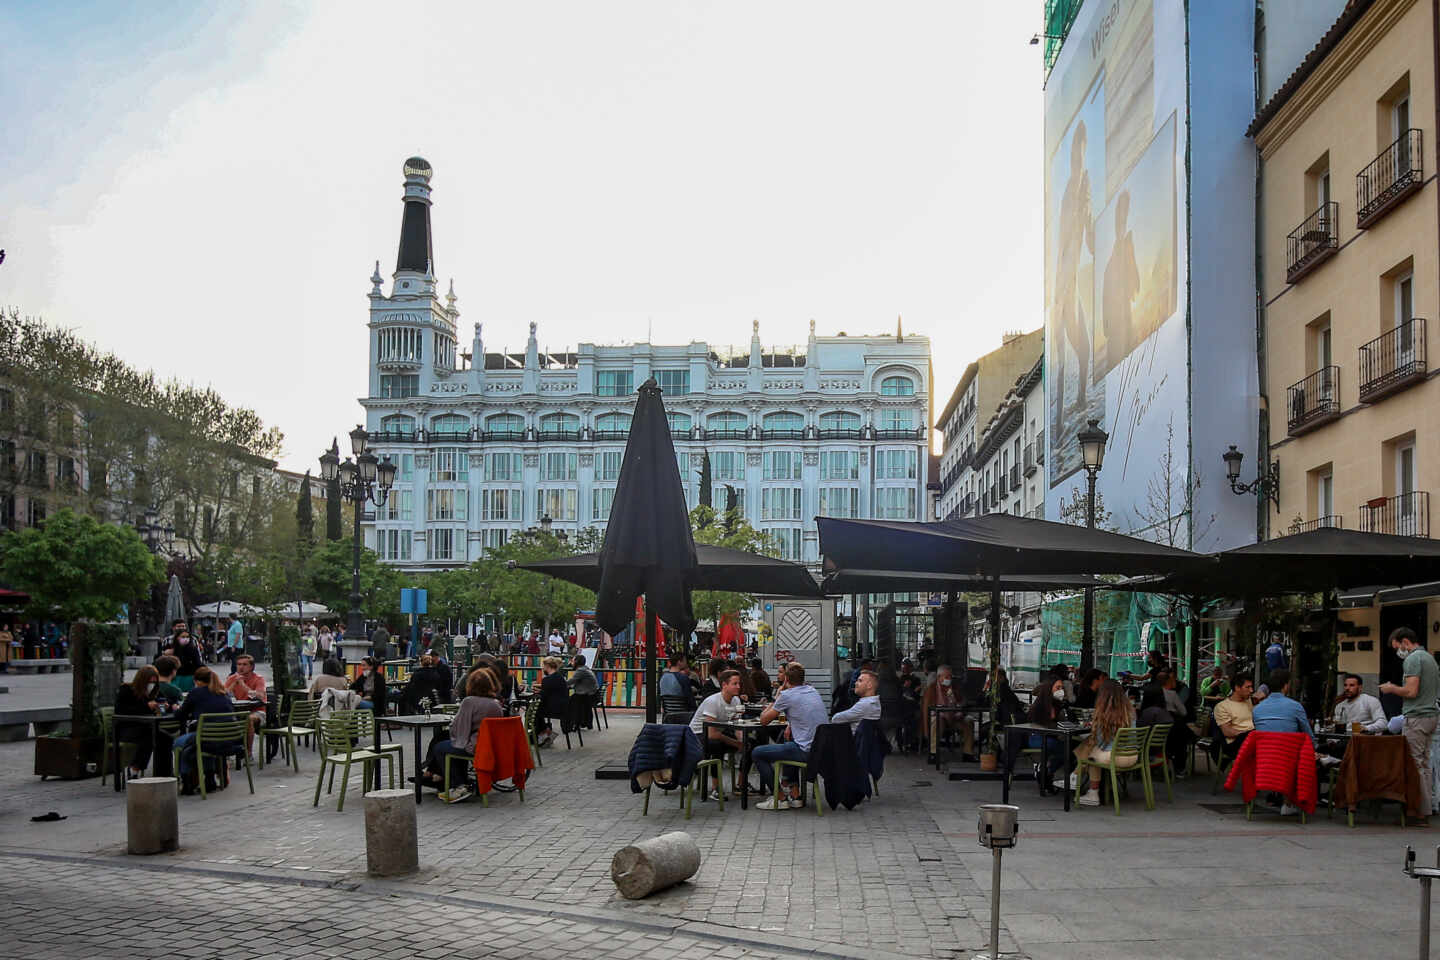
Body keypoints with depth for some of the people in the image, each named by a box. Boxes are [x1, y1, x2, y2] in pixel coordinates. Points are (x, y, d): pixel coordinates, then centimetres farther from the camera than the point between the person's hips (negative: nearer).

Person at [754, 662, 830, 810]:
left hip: (806, 752, -8)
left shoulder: (787, 695, -10)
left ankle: (780, 798, 8)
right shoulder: (813, 690, 12)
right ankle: (794, 794, 32)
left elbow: (764, 720, 0)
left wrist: (776, 697, 12)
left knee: (756, 753, 6)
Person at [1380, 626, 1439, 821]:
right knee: (1424, 765, 11)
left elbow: (1411, 691, -20)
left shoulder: (1413, 659, -12)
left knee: (1416, 765, -7)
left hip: (1416, 717, -10)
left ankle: (1421, 814, -7)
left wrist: (1392, 688, -3)